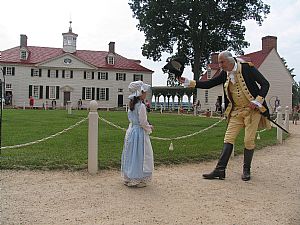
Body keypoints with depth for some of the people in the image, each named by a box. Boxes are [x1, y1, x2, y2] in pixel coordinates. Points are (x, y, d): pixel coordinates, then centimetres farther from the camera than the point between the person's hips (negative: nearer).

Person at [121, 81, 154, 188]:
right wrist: (150, 128, 1)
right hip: (139, 132, -9)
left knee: (131, 155, 15)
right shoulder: (141, 106, -18)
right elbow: (143, 123, -18)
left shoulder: (131, 105, 7)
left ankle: (128, 178, 26)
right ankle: (138, 180, 10)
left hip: (130, 131, 9)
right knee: (139, 156, 2)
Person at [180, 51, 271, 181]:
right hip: (236, 111, 5)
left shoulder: (247, 68, -10)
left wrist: (258, 101, -20)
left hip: (252, 109, -4)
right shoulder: (225, 74, 5)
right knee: (228, 139, -2)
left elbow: (265, 84, -8)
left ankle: (246, 170, 15)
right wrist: (188, 82, -2)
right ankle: (220, 170, -2)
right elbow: (208, 84, 6)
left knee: (249, 141, -2)